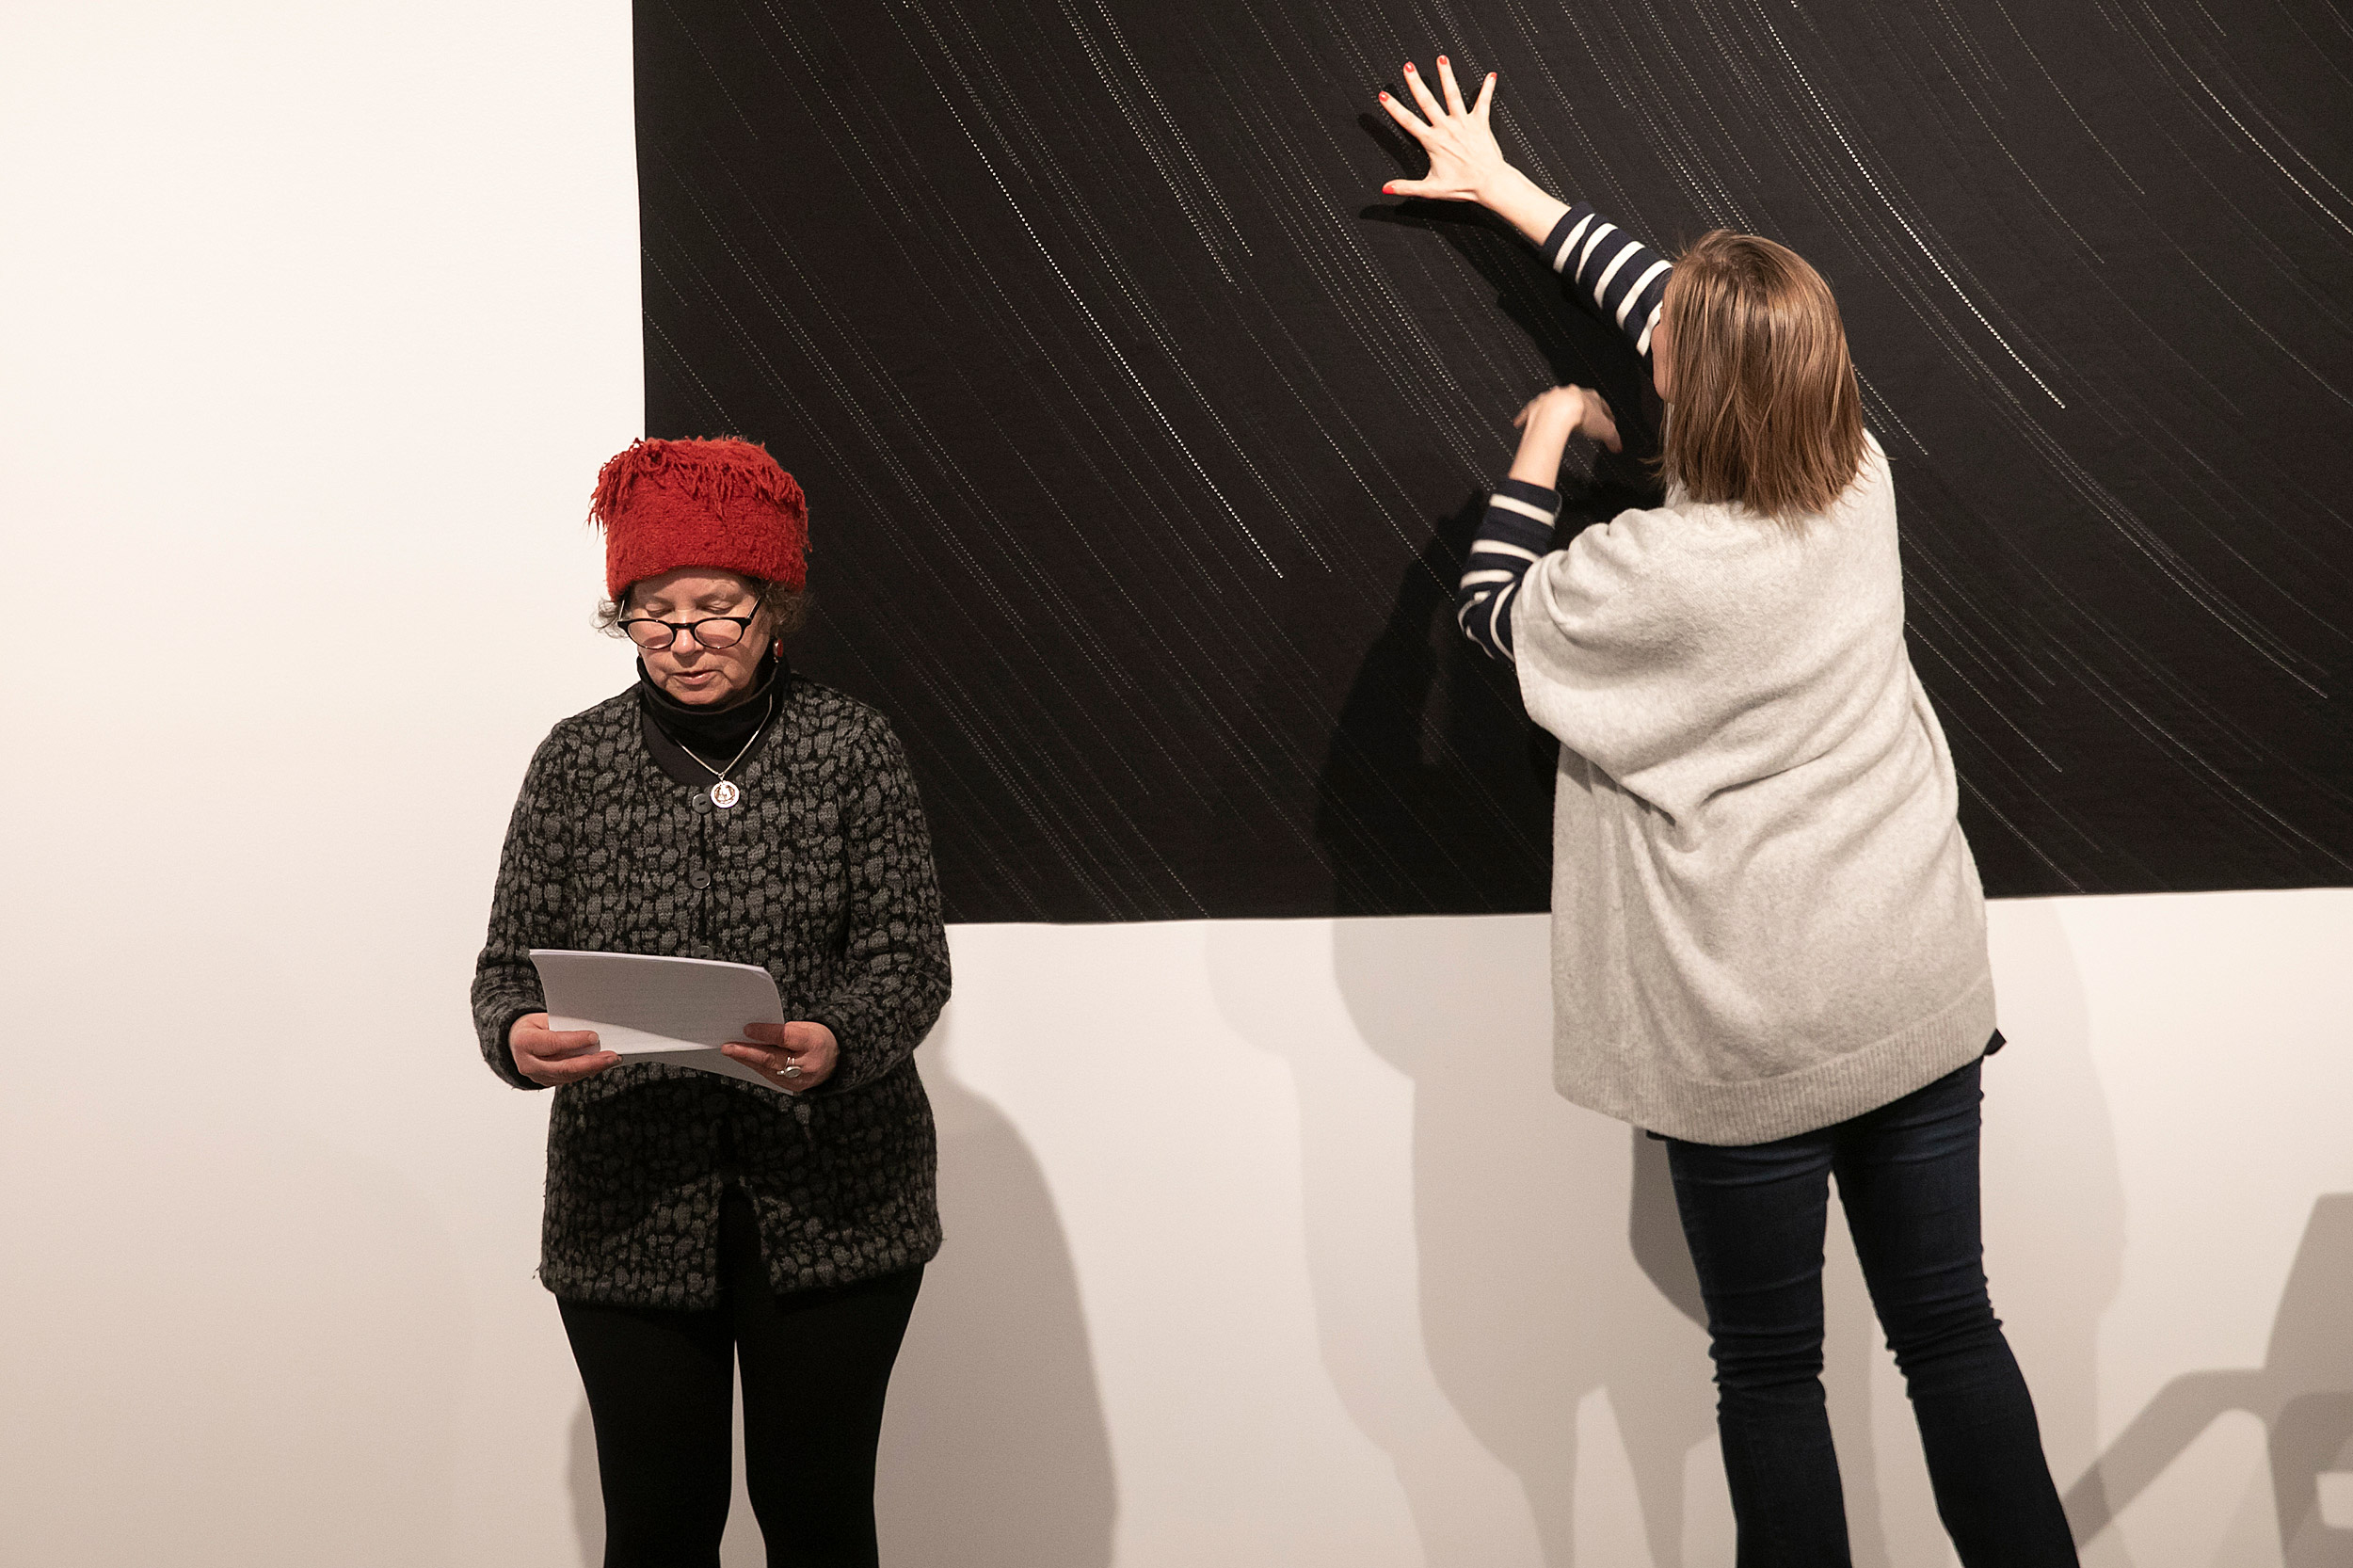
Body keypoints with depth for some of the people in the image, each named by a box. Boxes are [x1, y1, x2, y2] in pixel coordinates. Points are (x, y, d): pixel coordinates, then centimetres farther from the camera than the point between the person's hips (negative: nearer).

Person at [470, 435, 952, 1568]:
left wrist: (832, 1044, -25)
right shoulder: (576, 760, 4)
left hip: (833, 1206, -1)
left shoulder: (852, 747, -1)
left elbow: (908, 960, -5)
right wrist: (518, 1038, -19)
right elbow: (511, 962, 3)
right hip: (629, 1215, 1)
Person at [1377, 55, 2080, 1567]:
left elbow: (1498, 610, 0)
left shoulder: (1657, 570, -21)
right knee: (1953, 1332, 15)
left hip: (1760, 1044, -5)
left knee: (1771, 1377, 11)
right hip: (1925, 999, 6)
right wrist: (1511, 191, 22)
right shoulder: (1861, 483, -2)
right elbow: (1702, 317, 12)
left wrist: (1540, 446, 13)